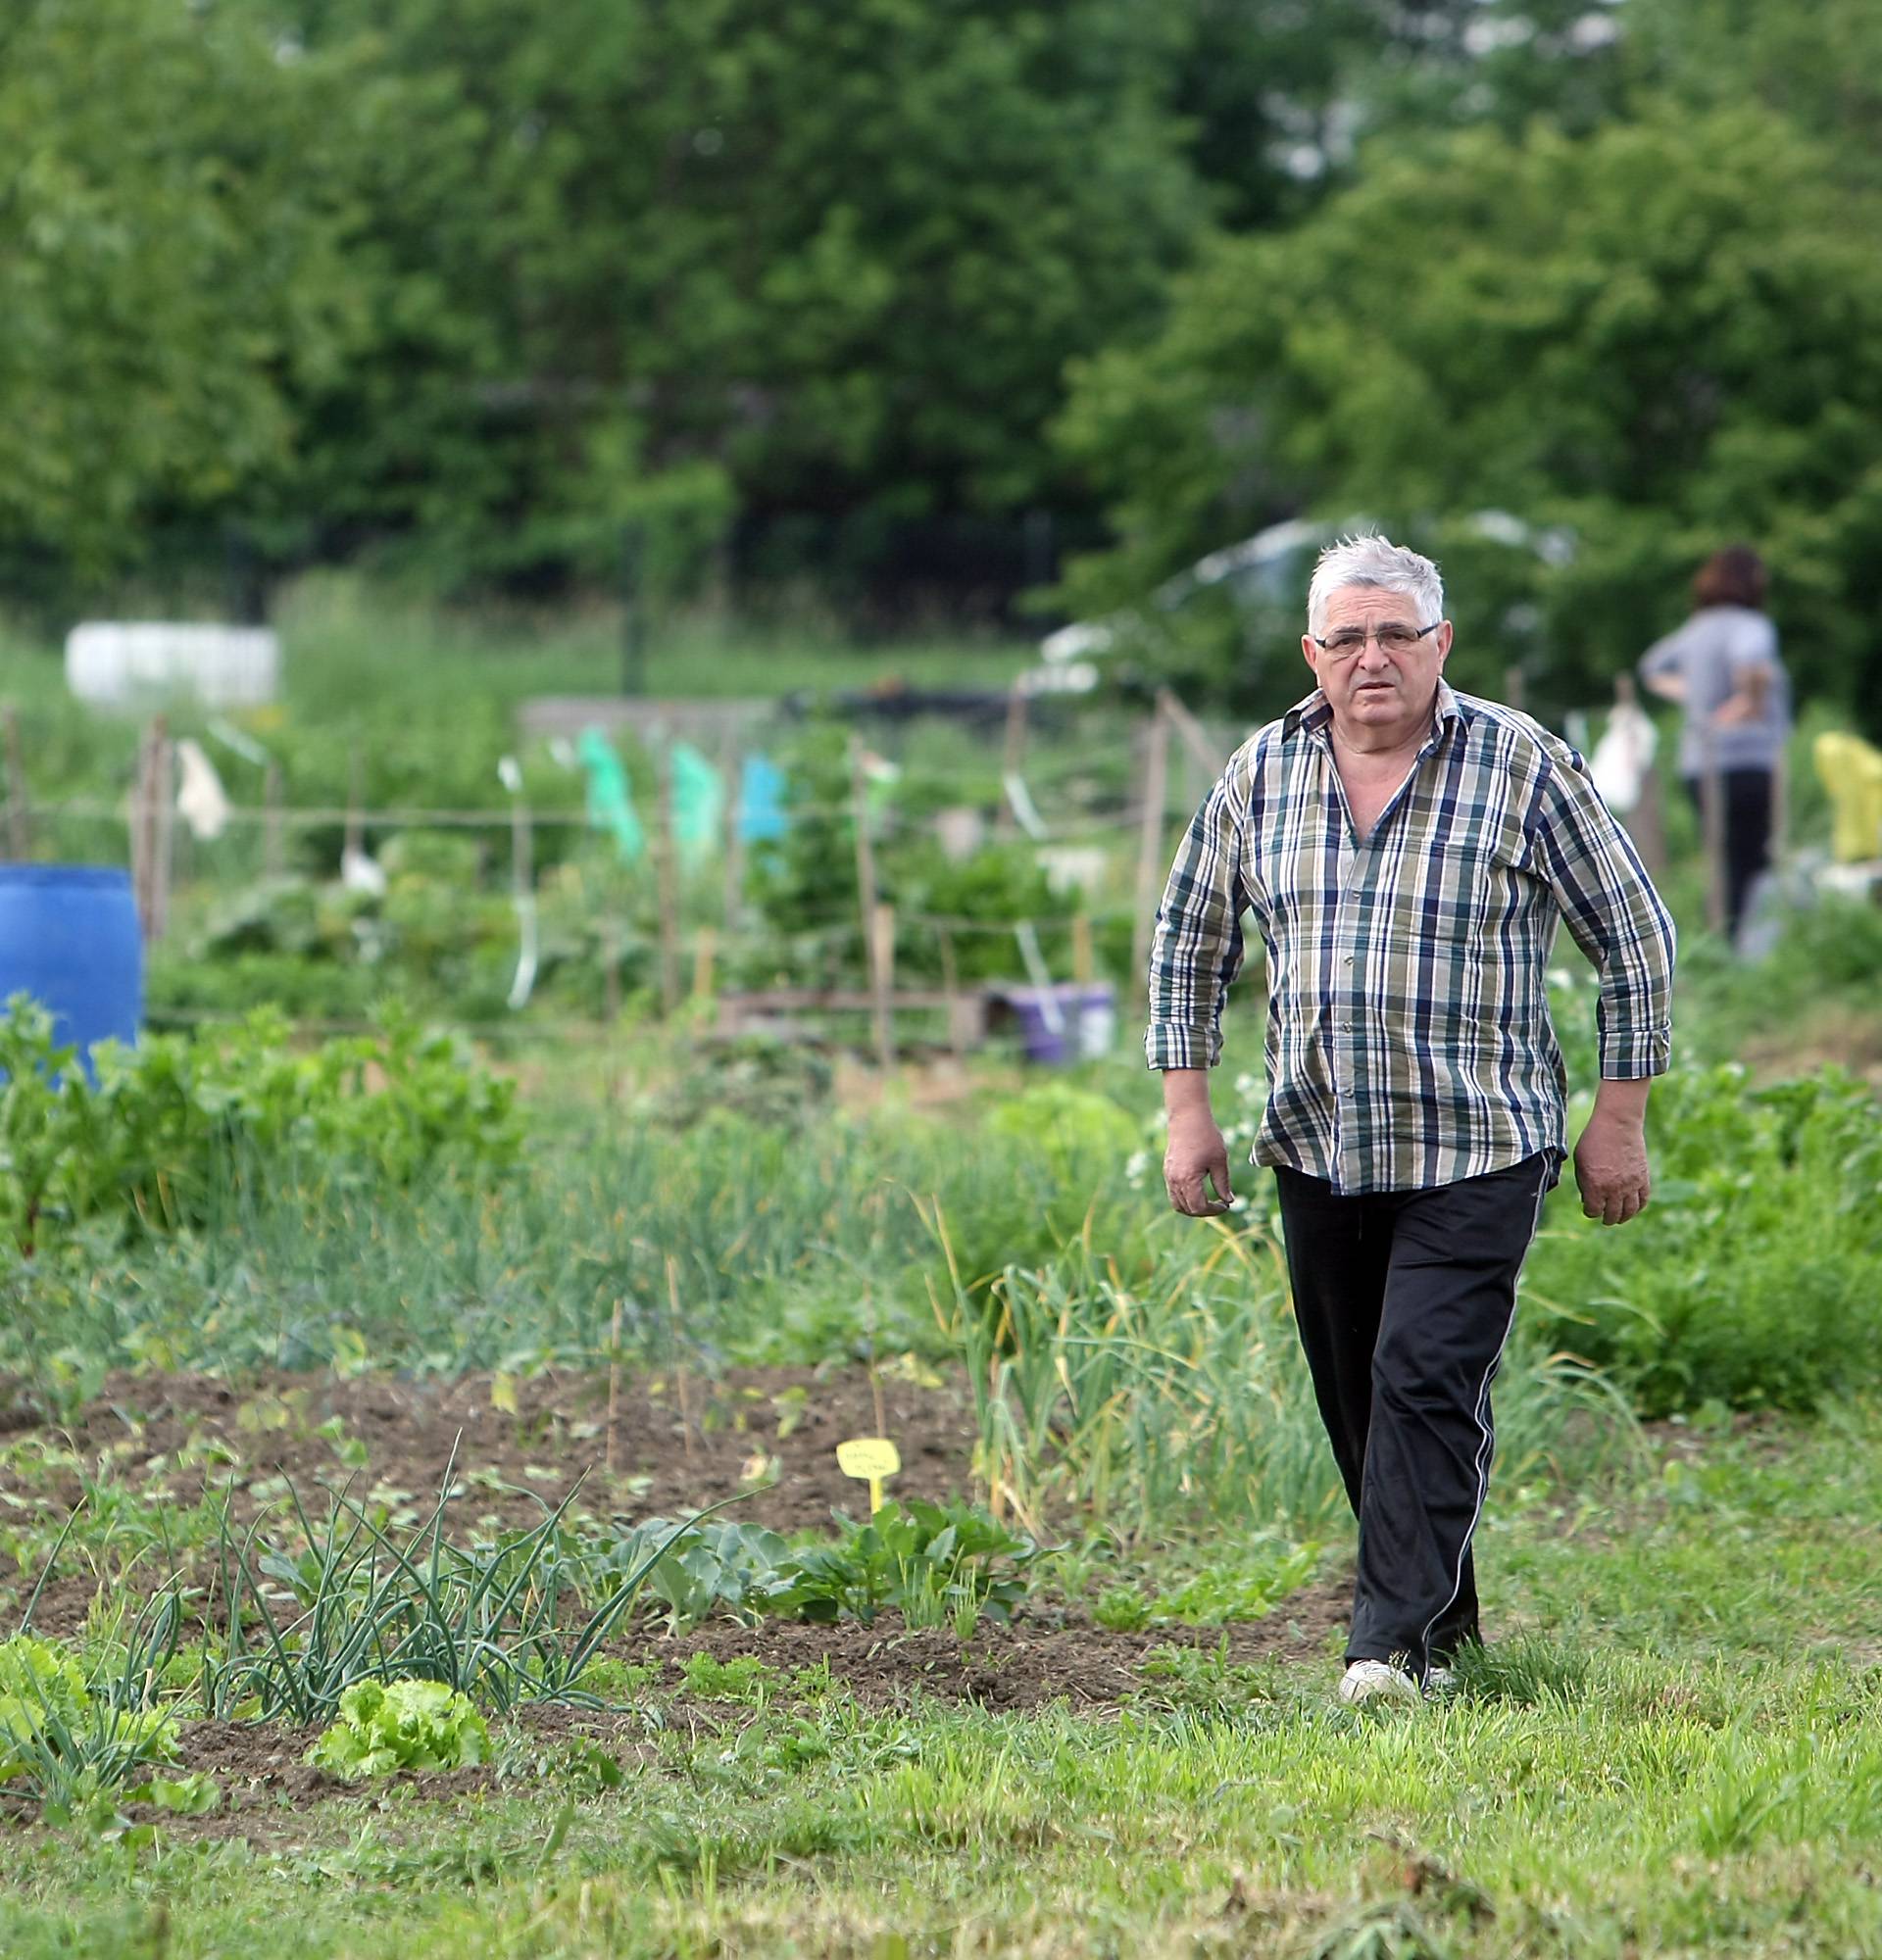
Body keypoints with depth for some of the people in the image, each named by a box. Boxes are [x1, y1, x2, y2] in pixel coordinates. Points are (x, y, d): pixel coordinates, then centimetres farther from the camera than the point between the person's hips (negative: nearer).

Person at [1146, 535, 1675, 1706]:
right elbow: (1190, 940, 15)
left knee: (1427, 1382, -15)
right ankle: (1444, 1621, 23)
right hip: (1319, 1151, 4)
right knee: (1356, 1402, 8)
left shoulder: (1524, 766, -6)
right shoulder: (1263, 773, 4)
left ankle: (1395, 1643, -15)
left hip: (1477, 1148, -4)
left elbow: (1636, 937, 1)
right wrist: (1188, 1107, 9)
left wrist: (1620, 1116, 0)